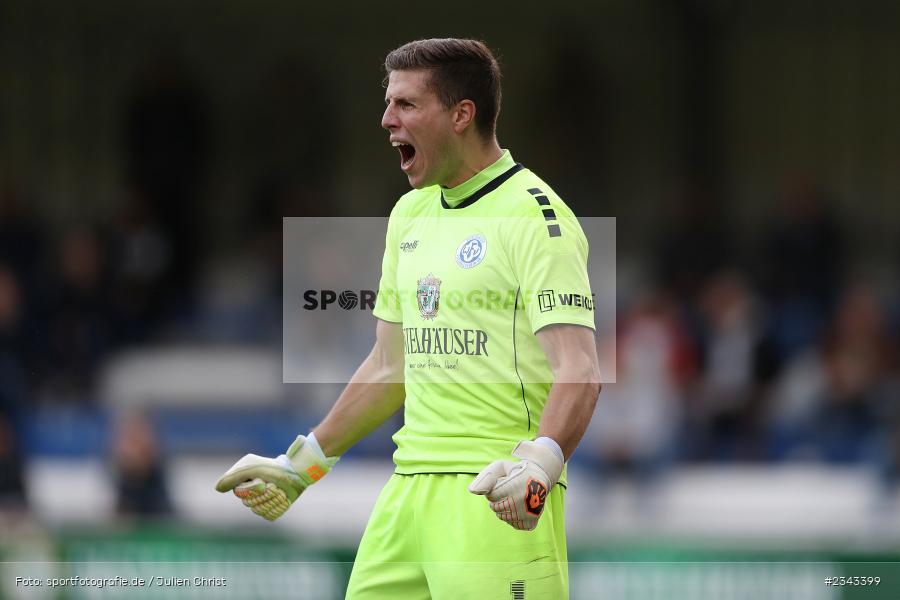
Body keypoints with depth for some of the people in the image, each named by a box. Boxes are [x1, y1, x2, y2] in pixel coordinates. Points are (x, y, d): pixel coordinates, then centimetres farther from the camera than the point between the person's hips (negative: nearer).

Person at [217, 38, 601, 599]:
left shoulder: (535, 216, -9)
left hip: (498, 503, -7)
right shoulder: (410, 214, 17)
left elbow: (579, 370, -19)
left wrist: (539, 464, -35)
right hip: (411, 489, 7)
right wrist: (301, 465, 28)